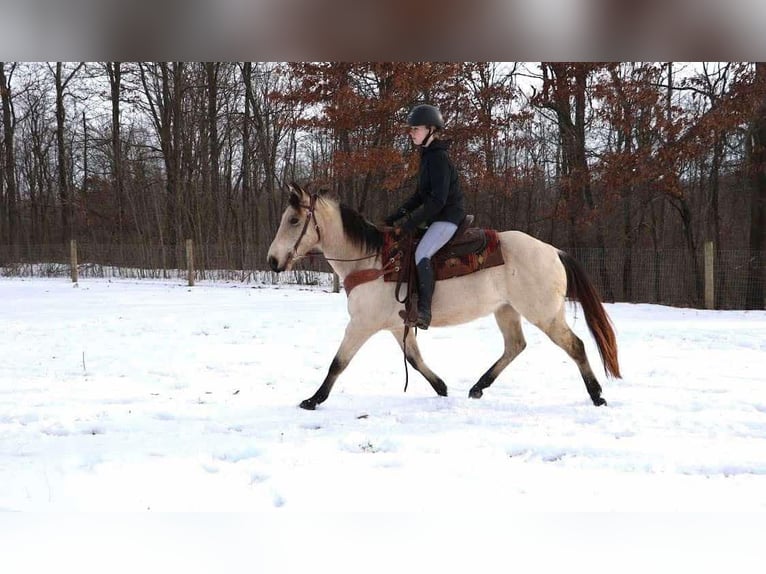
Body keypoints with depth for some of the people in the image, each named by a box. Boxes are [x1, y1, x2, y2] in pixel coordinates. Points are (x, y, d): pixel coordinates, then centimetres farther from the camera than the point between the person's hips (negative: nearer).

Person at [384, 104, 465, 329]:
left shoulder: (438, 158, -15)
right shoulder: (427, 156, 16)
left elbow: (438, 199, -22)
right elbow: (420, 195, 22)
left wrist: (411, 224, -21)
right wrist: (396, 216, 14)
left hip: (448, 216, -11)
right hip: (437, 218, 11)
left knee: (422, 253, -28)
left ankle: (424, 311, -34)